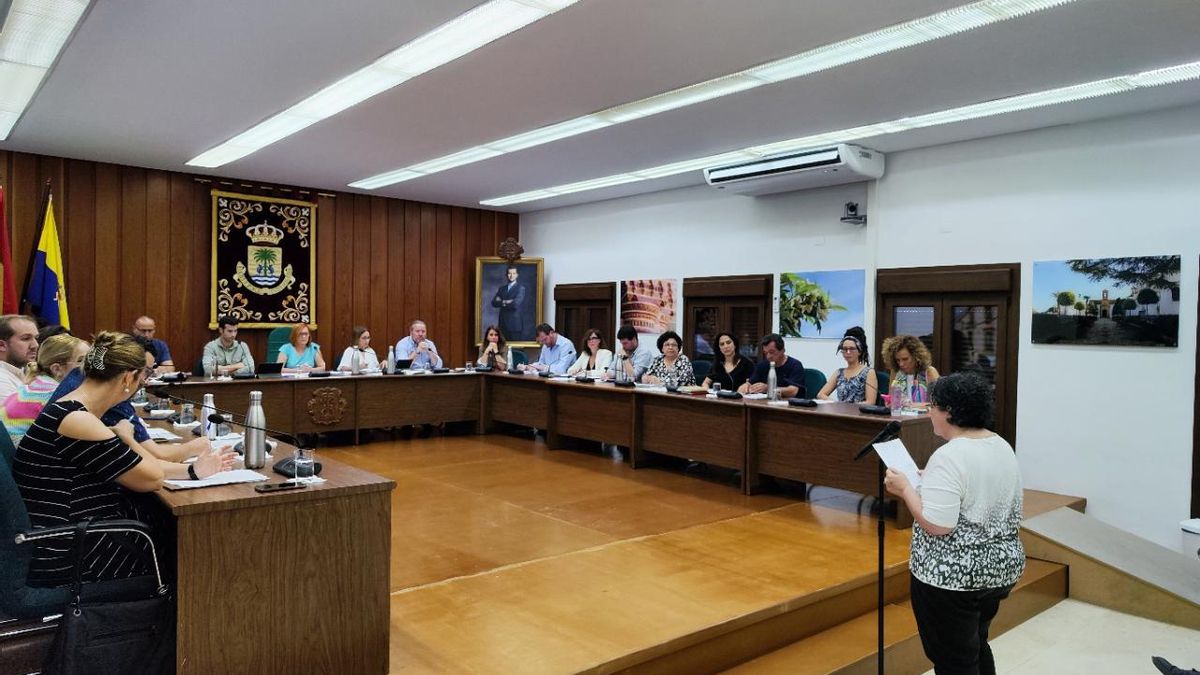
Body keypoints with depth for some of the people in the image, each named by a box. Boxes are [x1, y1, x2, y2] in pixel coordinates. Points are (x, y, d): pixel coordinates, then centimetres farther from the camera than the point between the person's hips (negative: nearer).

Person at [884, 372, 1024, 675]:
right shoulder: (1004, 448, 4)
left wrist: (905, 488, -13)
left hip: (952, 577, -9)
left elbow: (937, 525, -27)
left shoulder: (949, 456, -23)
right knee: (975, 645, 25)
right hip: (1001, 568, 9)